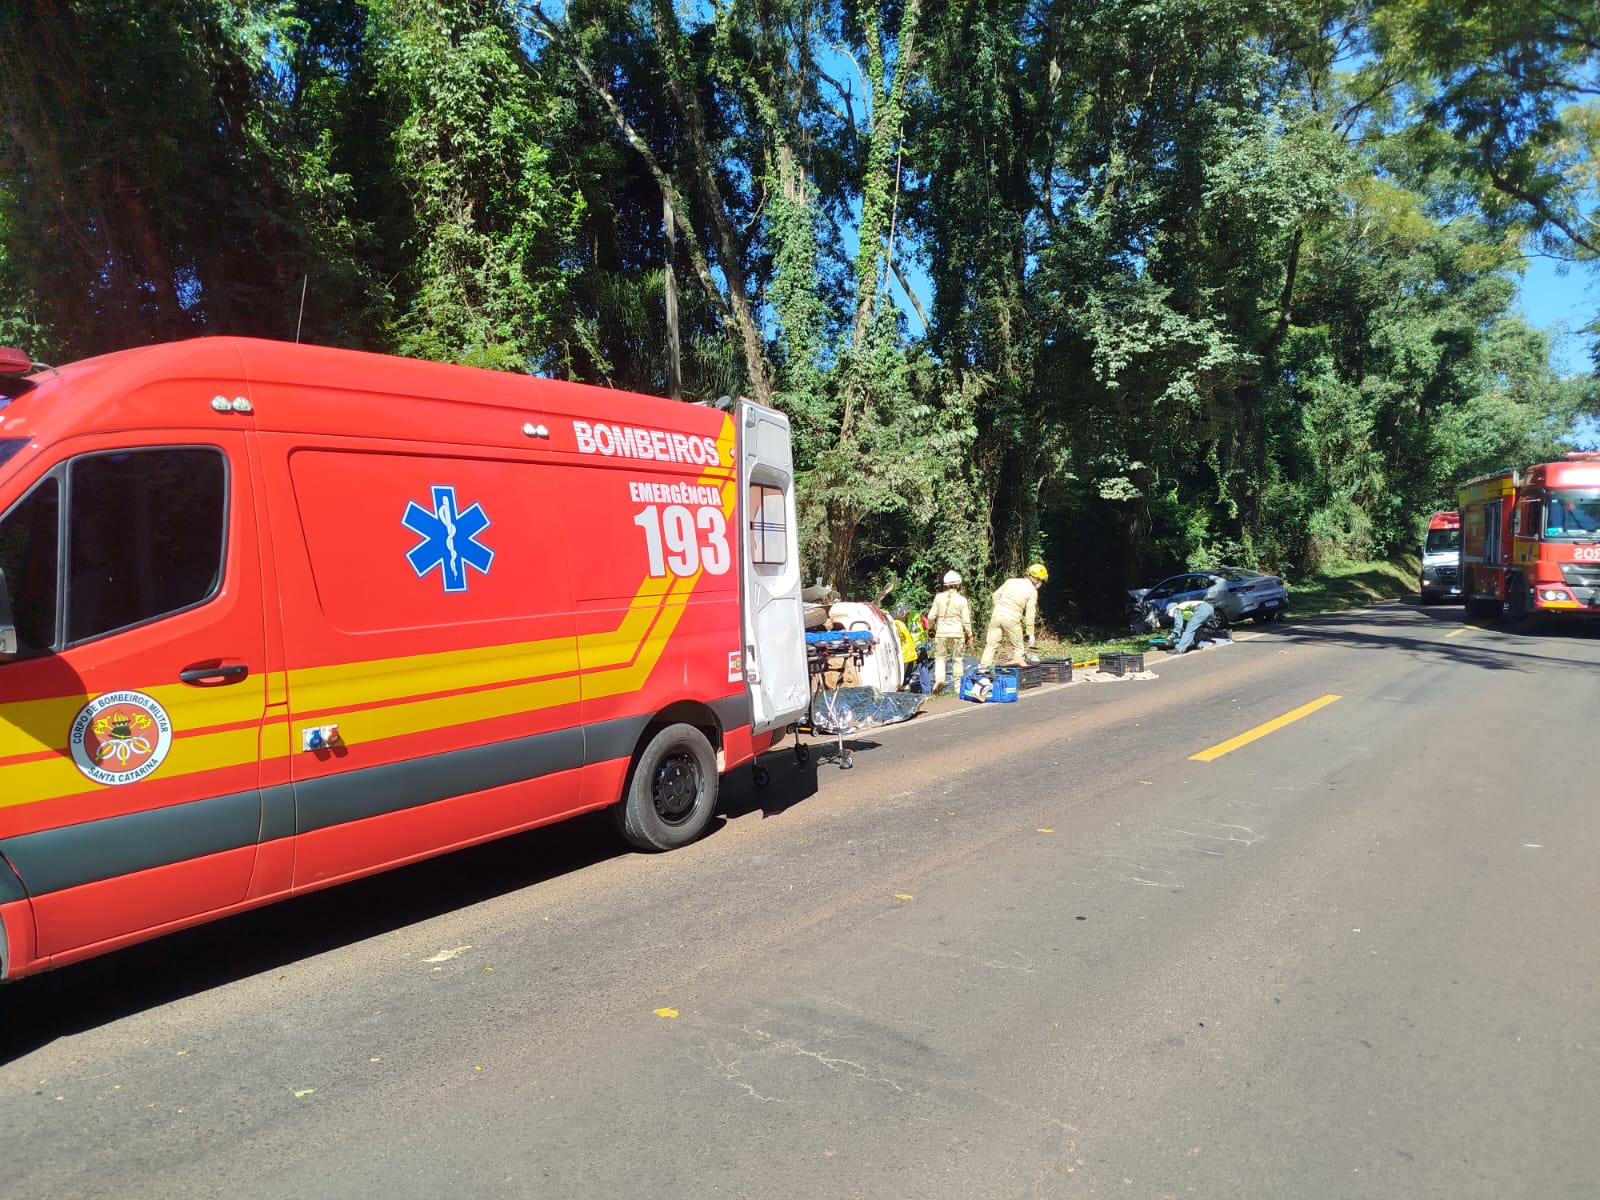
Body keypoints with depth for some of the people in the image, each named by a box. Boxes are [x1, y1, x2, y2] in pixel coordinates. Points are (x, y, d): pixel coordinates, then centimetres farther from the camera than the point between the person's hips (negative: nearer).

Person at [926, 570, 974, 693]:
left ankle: (939, 678, -12)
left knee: (940, 657, 11)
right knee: (957, 658, 11)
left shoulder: (939, 597, -2)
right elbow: (966, 620, -3)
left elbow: (931, 616, 2)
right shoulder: (962, 599, -5)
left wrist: (931, 628, 20)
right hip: (957, 632, 0)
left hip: (941, 632, 0)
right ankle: (958, 685, 15)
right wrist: (969, 635, 8)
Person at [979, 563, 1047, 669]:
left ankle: (983, 667, 8)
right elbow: (1030, 615, -3)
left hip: (997, 615, 4)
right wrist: (1029, 633, 3)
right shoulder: (1032, 591, -1)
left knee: (991, 644, 11)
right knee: (1020, 648, 13)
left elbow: (996, 595, 14)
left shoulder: (1011, 581, 10)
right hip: (1011, 619, -4)